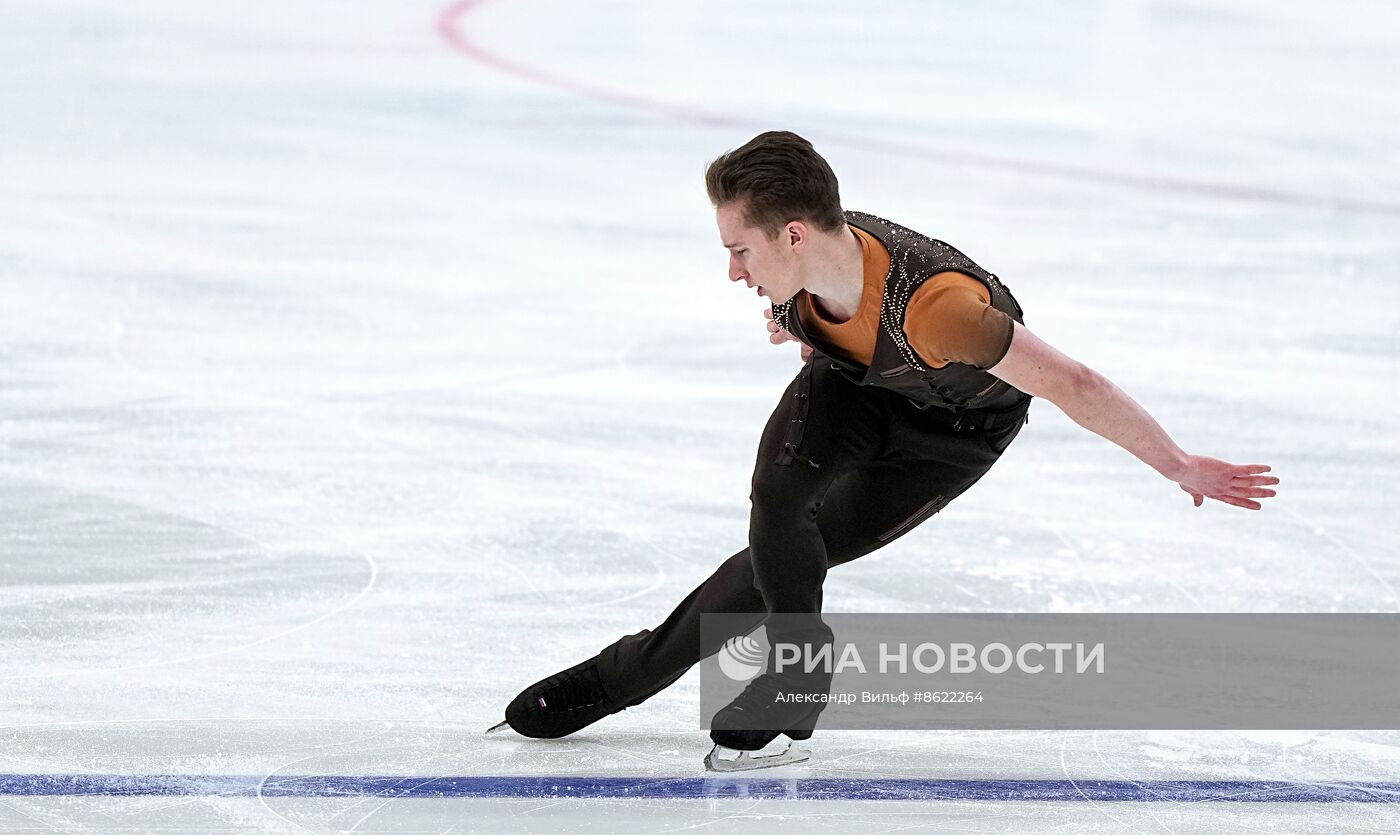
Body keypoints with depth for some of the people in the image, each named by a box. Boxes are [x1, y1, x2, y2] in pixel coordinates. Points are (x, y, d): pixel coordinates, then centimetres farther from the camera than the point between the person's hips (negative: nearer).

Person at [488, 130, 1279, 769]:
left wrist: (1182, 468, -31)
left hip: (960, 421, -4)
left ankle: (632, 673, 3)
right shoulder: (802, 264, -27)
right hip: (855, 377, 4)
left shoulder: (933, 306, -46)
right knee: (778, 499, -23)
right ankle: (796, 667, -3)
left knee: (793, 557, -13)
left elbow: (1073, 385, -38)